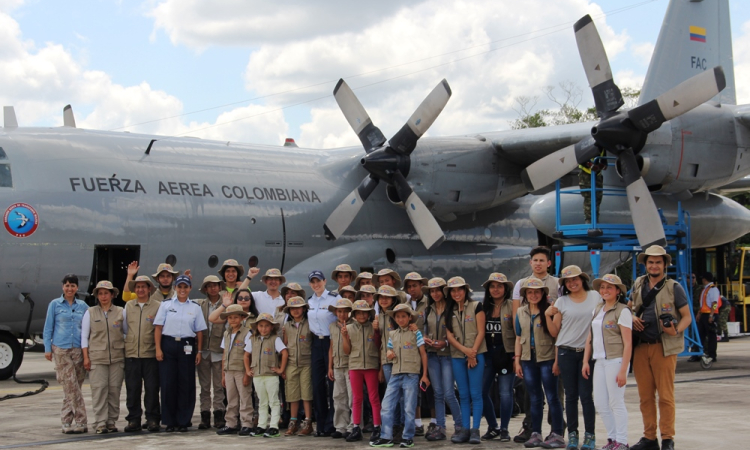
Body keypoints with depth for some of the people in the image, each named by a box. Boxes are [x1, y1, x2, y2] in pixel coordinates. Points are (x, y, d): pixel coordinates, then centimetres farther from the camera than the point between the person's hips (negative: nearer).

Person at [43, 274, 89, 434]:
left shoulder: (83, 306, 11)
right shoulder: (55, 304, 6)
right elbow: (48, 328, 8)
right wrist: (47, 348, 2)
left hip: (78, 349, 2)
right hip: (61, 349, -2)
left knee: (70, 388, 2)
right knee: (71, 386, -9)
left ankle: (67, 422, 8)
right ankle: (80, 422, -9)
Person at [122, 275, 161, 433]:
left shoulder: (157, 306, 3)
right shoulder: (128, 306, 13)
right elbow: (124, 328, 20)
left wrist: (159, 348, -1)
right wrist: (129, 340, 14)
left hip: (151, 354, -3)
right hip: (131, 354, 3)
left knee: (151, 388, -1)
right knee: (132, 388, 3)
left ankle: (152, 419, 5)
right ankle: (133, 419, 9)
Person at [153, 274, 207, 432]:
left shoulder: (195, 307, 10)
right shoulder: (166, 305, 7)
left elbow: (199, 331, 8)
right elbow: (158, 328, 3)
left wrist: (199, 351, 1)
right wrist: (158, 348, -5)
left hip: (187, 346, 1)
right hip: (168, 344, -1)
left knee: (186, 384, 0)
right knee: (168, 383, -2)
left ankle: (183, 421, 8)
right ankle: (169, 422, 7)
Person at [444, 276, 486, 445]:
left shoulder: (476, 307, 0)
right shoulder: (449, 311, 12)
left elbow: (480, 332, -5)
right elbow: (449, 335, 4)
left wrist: (472, 353, -11)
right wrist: (464, 349, -11)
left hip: (476, 355, -4)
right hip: (457, 356, 4)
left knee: (475, 393, -5)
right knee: (463, 394, 5)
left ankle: (475, 430, -4)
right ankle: (465, 429, 6)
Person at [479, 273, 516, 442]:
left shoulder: (512, 306, -3)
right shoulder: (484, 307, 9)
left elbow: (518, 330, -6)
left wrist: (517, 354, -12)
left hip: (506, 353, -4)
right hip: (487, 353, 4)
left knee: (505, 392, -2)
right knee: (482, 391, 1)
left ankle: (504, 429, 9)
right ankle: (492, 427, 16)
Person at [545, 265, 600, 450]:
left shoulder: (595, 297, 4)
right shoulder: (562, 302, 5)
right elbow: (554, 332, 6)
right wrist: (547, 316, -8)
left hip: (588, 352, -1)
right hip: (567, 352, 1)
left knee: (586, 395, -4)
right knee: (571, 395, 5)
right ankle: (572, 434, 12)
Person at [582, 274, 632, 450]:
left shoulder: (622, 311, -8)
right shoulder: (598, 310, 14)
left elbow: (628, 343, -11)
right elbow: (590, 338, 17)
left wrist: (623, 370, -16)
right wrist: (586, 361, 10)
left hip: (615, 361, -7)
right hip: (600, 361, 7)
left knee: (616, 403, -3)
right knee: (600, 404, 8)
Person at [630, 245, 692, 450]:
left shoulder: (674, 288, -1)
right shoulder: (638, 285, 11)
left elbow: (687, 316, 0)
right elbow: (629, 307, 25)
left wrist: (676, 330, -20)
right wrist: (632, 318, 3)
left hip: (664, 347, -4)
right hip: (640, 347, 4)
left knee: (665, 395, -5)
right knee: (645, 395, 7)